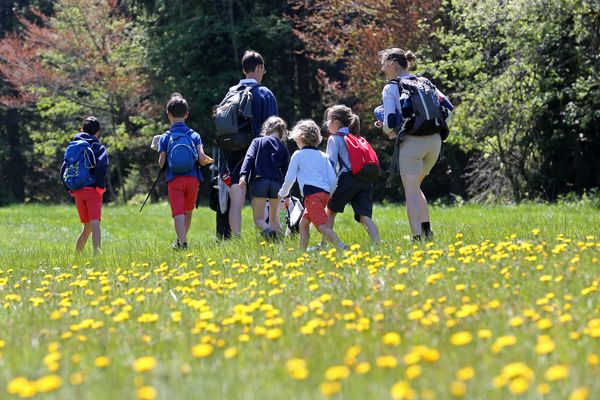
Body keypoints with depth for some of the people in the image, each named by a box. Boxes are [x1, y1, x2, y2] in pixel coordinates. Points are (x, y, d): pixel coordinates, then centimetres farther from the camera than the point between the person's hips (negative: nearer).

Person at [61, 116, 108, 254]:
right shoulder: (98, 147, 0)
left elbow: (64, 169, 10)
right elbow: (102, 165, -18)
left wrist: (70, 189, 14)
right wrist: (101, 186, -11)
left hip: (77, 191, 5)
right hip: (92, 190, -5)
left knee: (87, 227, 16)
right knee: (95, 223, -13)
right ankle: (97, 252, -27)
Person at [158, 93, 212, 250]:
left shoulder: (165, 137, 0)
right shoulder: (194, 136, 3)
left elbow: (161, 163, -2)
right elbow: (202, 159, -5)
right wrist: (208, 160, 17)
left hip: (174, 180, -2)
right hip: (192, 178, 2)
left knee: (178, 213, -7)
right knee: (188, 211, 20)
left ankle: (182, 242, -23)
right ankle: (182, 240, 31)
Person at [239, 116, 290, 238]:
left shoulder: (257, 142, 12)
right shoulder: (282, 147, 16)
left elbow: (249, 158, -6)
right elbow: (286, 171, 16)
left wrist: (243, 174, -18)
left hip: (259, 181, -2)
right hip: (277, 183, 2)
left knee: (259, 219, -1)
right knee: (274, 218, 15)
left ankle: (267, 230, -33)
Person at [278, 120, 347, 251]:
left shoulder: (298, 155, 5)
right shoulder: (323, 156, 18)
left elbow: (290, 178, 5)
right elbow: (333, 178, 11)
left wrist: (283, 194, 21)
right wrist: (329, 195, 23)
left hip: (312, 194, -7)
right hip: (325, 193, 7)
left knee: (322, 226, -18)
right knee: (303, 224, 19)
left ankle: (342, 247, -34)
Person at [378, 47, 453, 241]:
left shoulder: (391, 88, -2)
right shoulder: (425, 82, 14)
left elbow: (390, 121, -10)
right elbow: (448, 108, 11)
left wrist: (388, 131, 11)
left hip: (412, 142, -6)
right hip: (435, 141, 6)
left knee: (411, 192, 1)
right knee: (415, 187, 23)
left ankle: (417, 237, -5)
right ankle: (427, 231, 17)